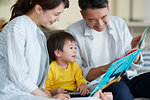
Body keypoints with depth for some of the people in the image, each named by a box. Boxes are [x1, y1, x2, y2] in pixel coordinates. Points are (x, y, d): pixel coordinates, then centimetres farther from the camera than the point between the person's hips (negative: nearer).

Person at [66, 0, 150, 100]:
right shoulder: (72, 32, -4)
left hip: (128, 79, 4)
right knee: (120, 89, -37)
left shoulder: (119, 23, 9)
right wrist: (105, 68, -21)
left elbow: (133, 65, 11)